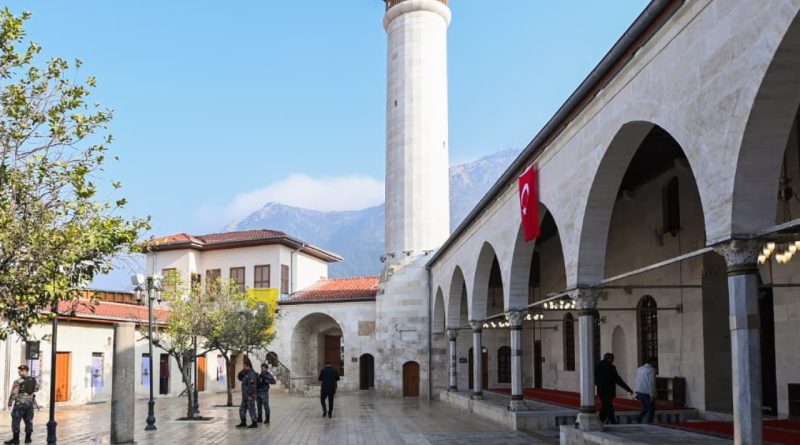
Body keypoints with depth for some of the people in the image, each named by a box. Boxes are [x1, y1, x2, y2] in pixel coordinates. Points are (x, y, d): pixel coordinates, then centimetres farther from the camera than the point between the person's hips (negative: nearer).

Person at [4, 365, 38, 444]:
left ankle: (16, 439, -1)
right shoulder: (34, 380, 4)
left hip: (20, 404, -6)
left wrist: (10, 403, -5)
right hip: (30, 403, 6)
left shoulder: (18, 381, -15)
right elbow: (37, 388, 21)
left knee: (16, 421, 1)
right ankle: (28, 438, 16)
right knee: (28, 421, 11)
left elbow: (14, 394, -15)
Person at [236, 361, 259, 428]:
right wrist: (242, 371, 5)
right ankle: (243, 423, 18)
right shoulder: (246, 374, 15)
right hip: (245, 396, 10)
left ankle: (254, 424, 4)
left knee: (251, 409, -3)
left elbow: (252, 385, -23)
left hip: (250, 395, -10)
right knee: (242, 409, 11)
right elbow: (239, 378, 20)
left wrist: (251, 395, -25)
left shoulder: (252, 374, -17)